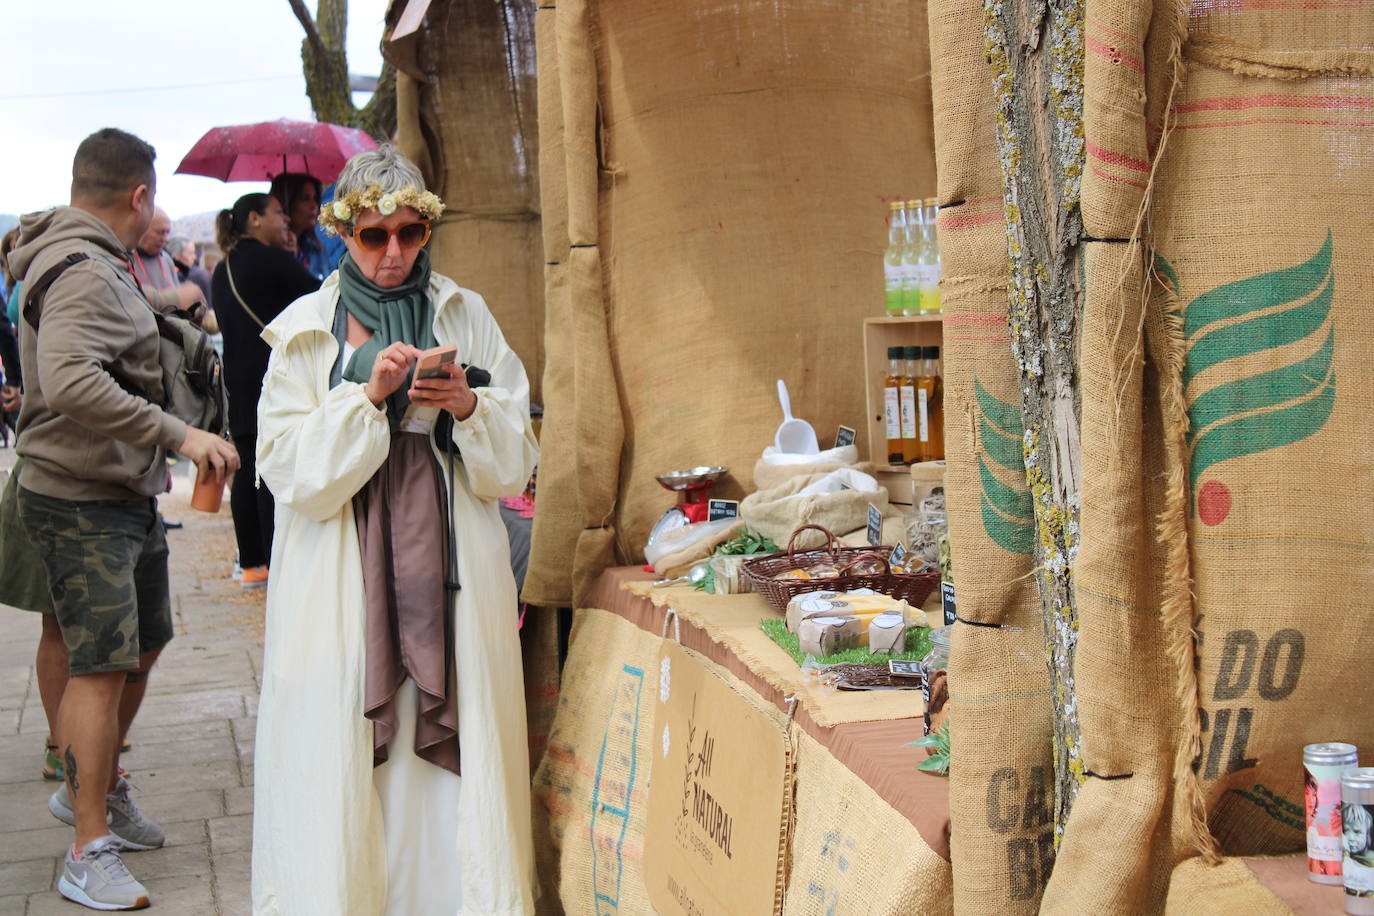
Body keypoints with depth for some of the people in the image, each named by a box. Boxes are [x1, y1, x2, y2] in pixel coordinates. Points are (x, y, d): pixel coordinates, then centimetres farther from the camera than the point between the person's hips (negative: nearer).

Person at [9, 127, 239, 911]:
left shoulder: (103, 266, 13)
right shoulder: (83, 273, -20)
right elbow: (69, 382, -34)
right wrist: (179, 435, -34)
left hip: (129, 494, 11)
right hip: (82, 502, -11)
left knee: (144, 643, 20)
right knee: (102, 664, -8)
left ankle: (97, 788, 37)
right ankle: (90, 851, -1)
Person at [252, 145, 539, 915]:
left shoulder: (466, 317, 9)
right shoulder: (307, 332, 5)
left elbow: (515, 463, 6)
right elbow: (291, 473, -5)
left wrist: (468, 409, -12)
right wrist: (368, 395, -15)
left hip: (451, 576, 1)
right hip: (344, 584, -1)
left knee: (452, 761, 1)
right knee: (347, 760, 0)